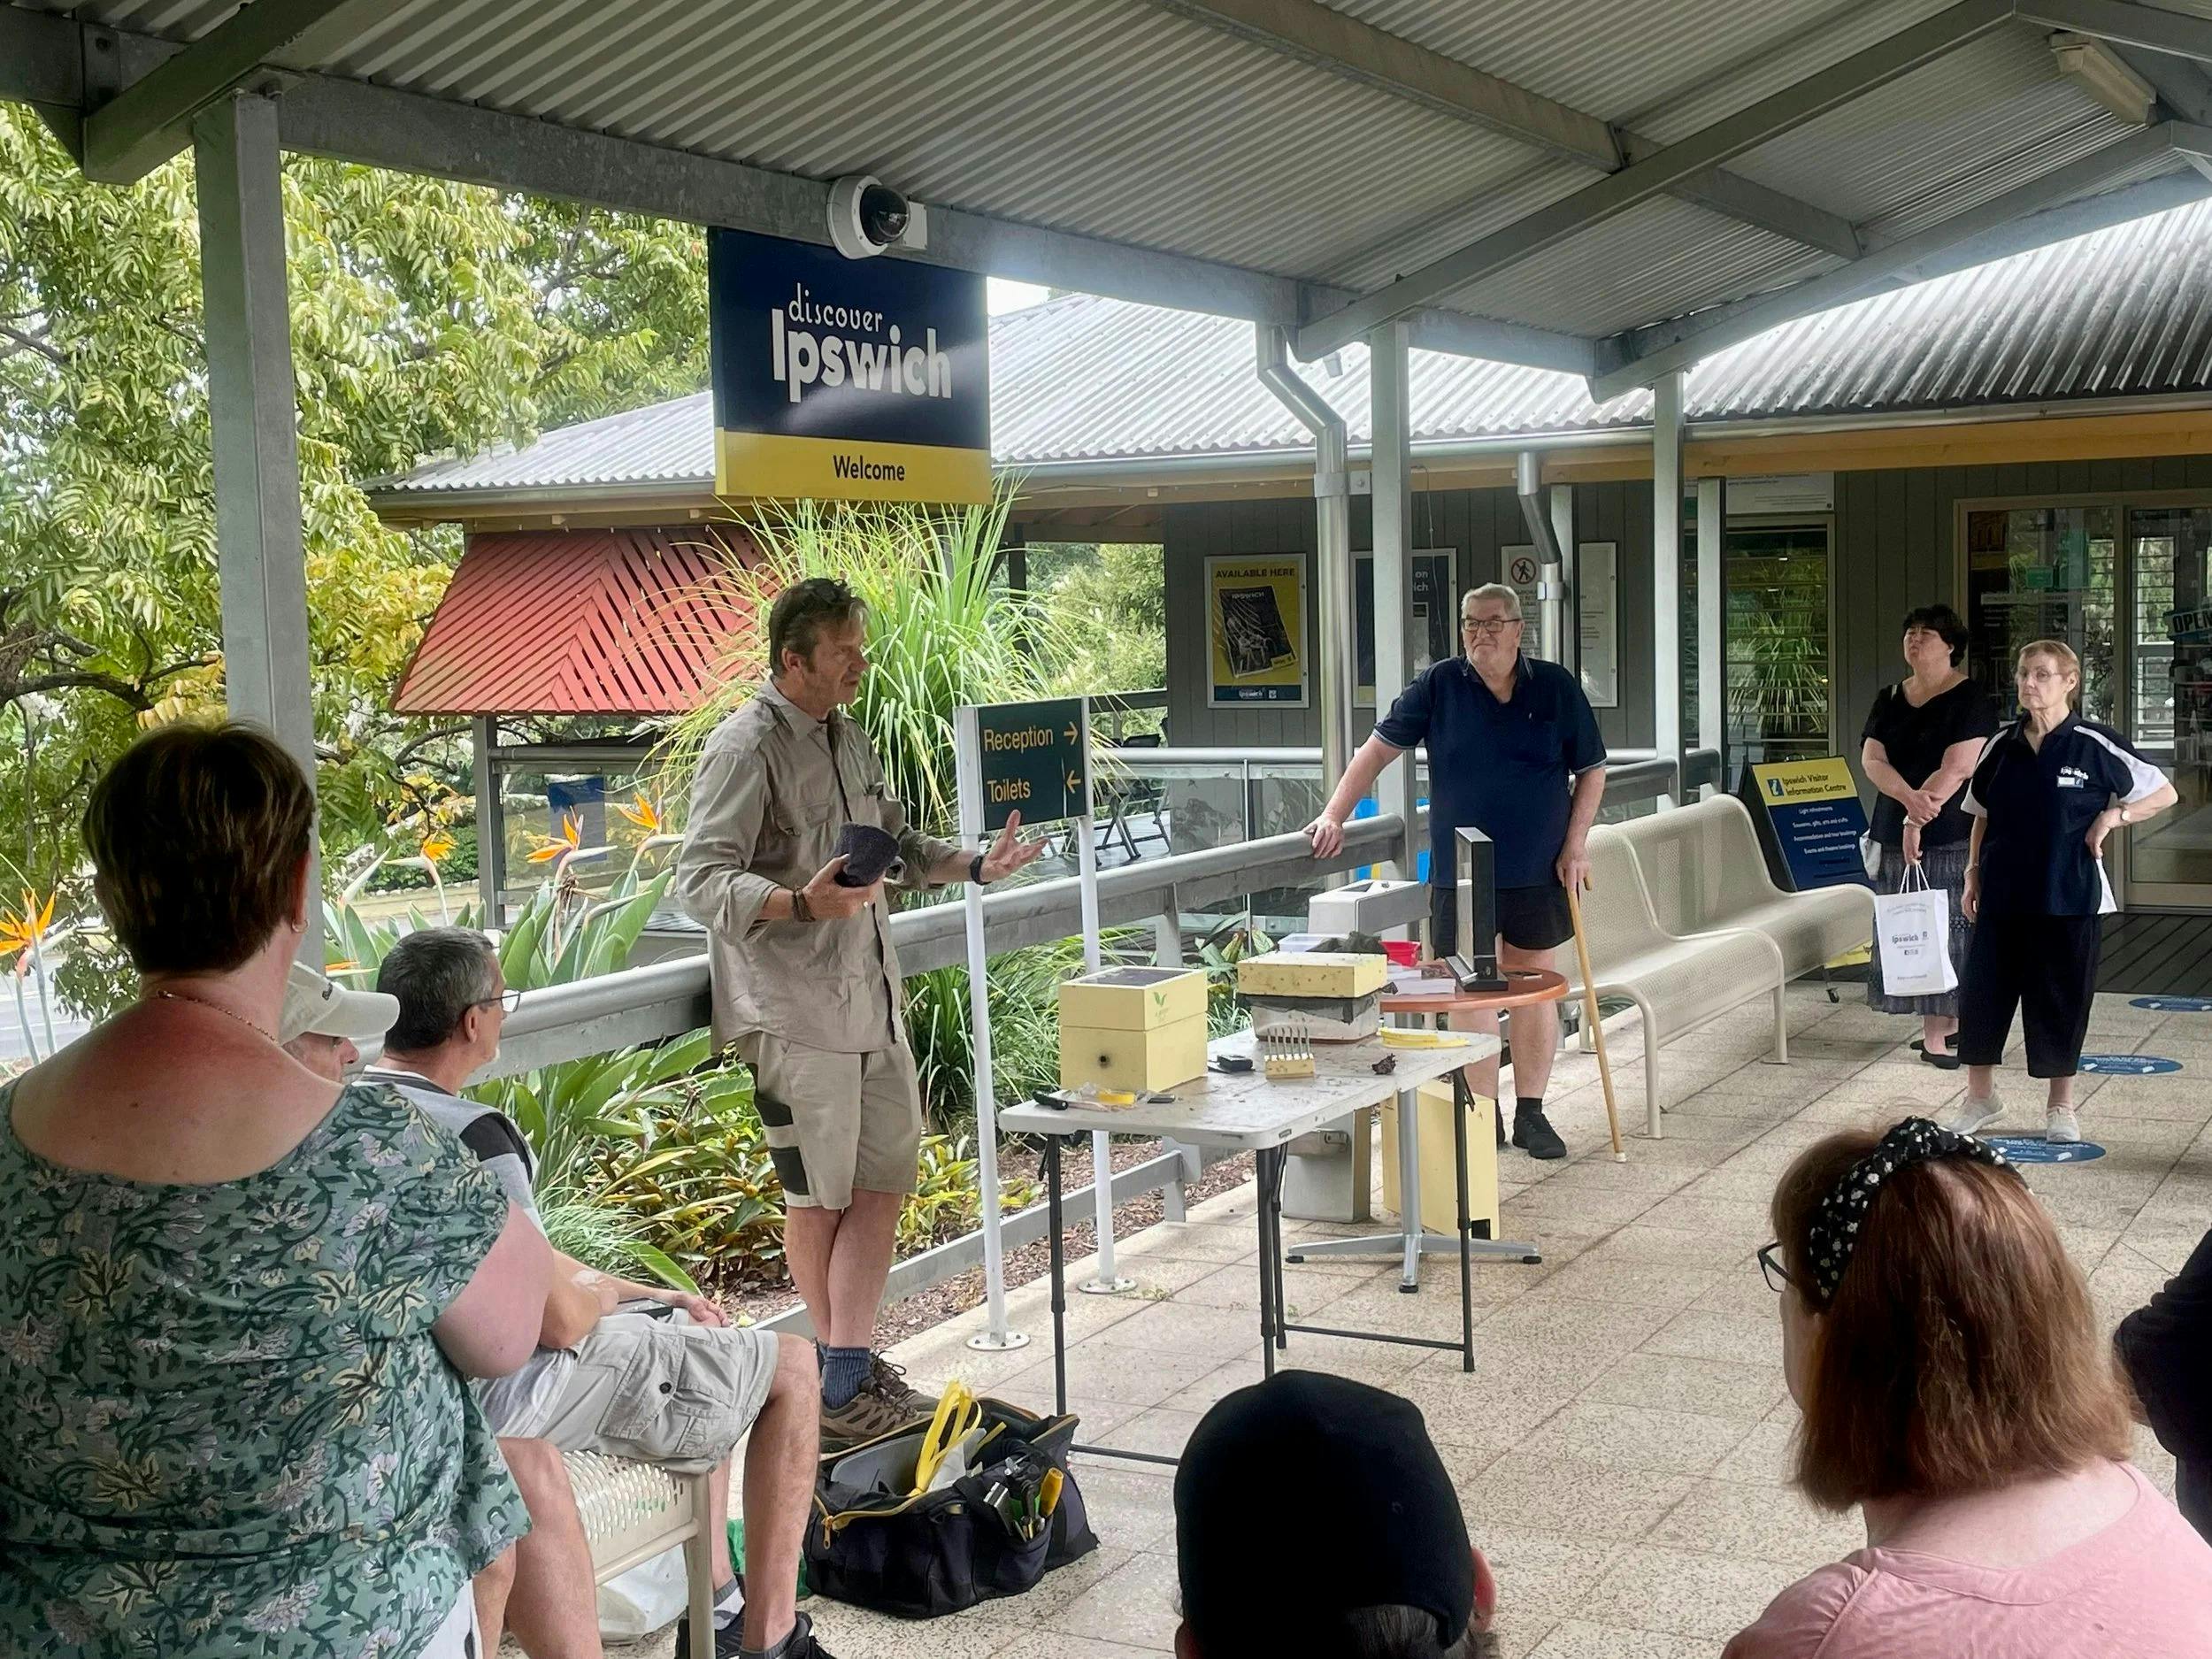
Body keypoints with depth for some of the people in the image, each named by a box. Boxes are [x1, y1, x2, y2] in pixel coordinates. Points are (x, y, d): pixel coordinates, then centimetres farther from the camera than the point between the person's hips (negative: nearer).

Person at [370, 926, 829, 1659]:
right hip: (503, 1395, -9)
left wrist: (651, 1295, 12)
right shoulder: (472, 1137, -27)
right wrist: (600, 1292, -1)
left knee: (696, 1341, 29)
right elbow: (561, 1319, -25)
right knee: (791, 1366, 4)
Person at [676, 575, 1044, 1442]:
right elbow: (701, 880, -20)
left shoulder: (848, 738, 15)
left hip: (872, 997, 8)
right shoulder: (746, 748, -13)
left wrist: (973, 865, 16)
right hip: (796, 1012, -8)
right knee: (818, 1198, 4)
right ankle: (838, 1383, 19)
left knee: (883, 1180, 9)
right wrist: (801, 903, -35)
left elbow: (893, 842, 29)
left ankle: (851, 1369, 18)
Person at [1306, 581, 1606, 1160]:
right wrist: (1334, 815, -12)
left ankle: (1530, 1114, 19)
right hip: (1459, 873, -1)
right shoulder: (1438, 687, -1)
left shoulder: (1557, 688, 1)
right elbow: (1378, 749, -2)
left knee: (1536, 990, 8)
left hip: (1538, 872, 1)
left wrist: (1575, 846, -2)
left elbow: (1591, 770, 8)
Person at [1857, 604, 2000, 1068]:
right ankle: (1939, 1027, 14)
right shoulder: (1888, 700, 12)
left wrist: (1917, 820, -19)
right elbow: (1872, 760, -1)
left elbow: (1955, 769, -14)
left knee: (1951, 930, -4)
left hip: (1952, 837, -5)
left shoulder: (1972, 701, -5)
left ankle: (1938, 1032, 0)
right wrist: (1909, 797, -19)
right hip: (1895, 835, 5)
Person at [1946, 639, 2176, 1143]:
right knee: (1980, 990, 4)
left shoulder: (2095, 746, -7)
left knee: (2060, 1001, 5)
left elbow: (2164, 794, 2)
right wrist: (1973, 873, 8)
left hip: (2069, 898, -3)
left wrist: (2112, 817, -9)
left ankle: (2060, 1106, 21)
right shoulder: (2002, 746, 4)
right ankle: (1980, 1096, 21)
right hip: (2003, 894, 3)